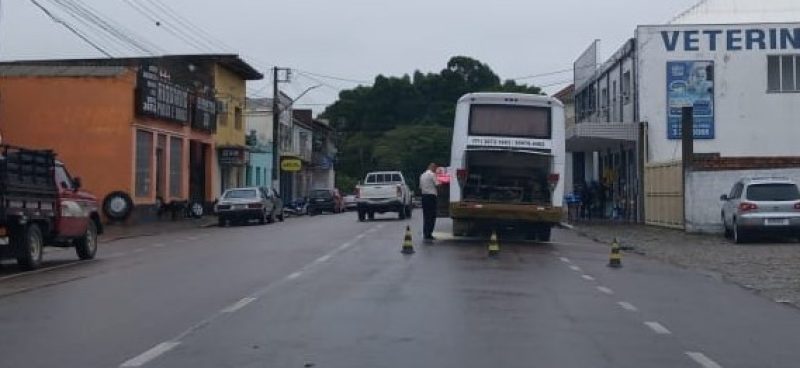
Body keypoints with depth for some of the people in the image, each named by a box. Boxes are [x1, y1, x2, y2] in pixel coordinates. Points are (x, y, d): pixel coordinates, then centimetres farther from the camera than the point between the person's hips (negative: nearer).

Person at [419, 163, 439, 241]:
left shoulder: (422, 175, 15)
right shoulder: (432, 174, -8)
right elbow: (437, 184, -11)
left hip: (424, 196, 8)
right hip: (431, 196, -8)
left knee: (426, 216, 12)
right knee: (432, 216, -3)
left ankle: (425, 234, 14)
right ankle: (429, 234, -6)